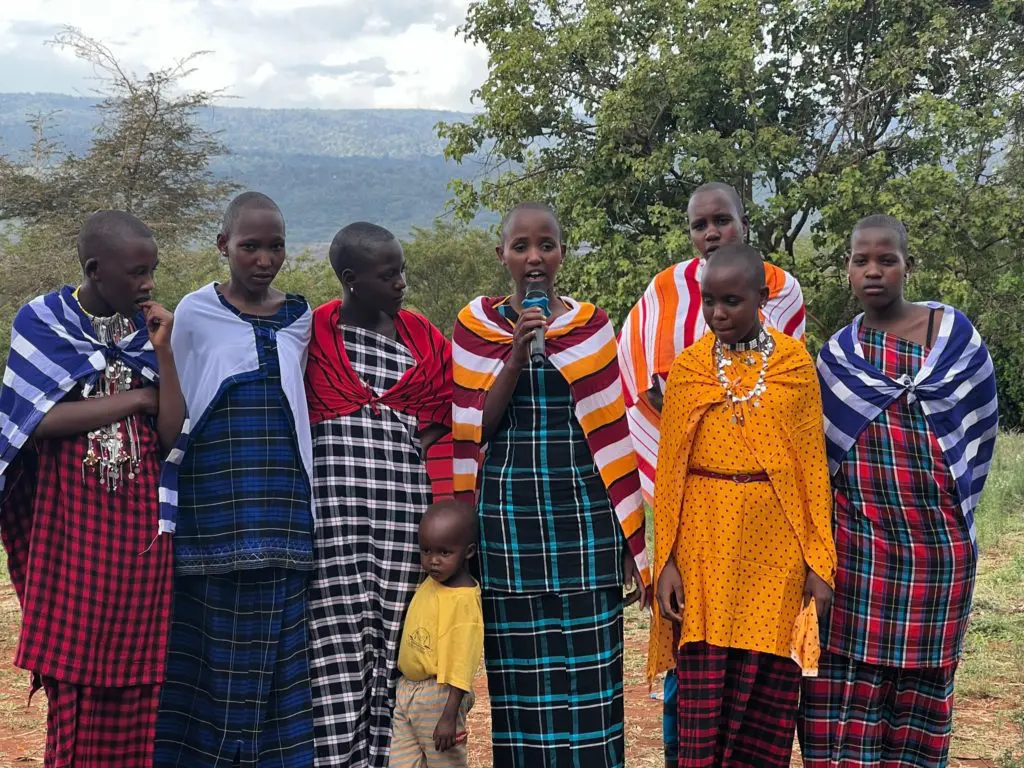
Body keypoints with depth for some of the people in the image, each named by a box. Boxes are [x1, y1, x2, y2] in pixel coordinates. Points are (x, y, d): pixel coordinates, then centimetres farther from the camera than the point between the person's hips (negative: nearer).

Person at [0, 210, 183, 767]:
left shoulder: (152, 329, 5)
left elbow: (172, 435, -2)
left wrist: (163, 351, -11)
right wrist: (136, 397, -9)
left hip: (139, 524, 2)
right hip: (68, 520, -2)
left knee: (136, 673, 1)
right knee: (70, 668, 0)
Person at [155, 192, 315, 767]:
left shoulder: (301, 320, 9)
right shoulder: (196, 313, 2)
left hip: (282, 505, 2)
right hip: (213, 499, -2)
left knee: (279, 641, 2)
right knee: (211, 635, 1)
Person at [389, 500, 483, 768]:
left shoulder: (464, 599, -23)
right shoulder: (431, 581, 0)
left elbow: (460, 666, -23)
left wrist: (449, 716, -23)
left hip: (439, 696, -8)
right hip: (407, 690, 8)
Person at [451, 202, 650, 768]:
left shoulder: (592, 325, 7)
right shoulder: (477, 324, 6)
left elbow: (613, 433, 5)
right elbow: (476, 427, -1)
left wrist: (631, 537, 1)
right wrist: (517, 354, -13)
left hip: (582, 509, 0)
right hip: (509, 513, 0)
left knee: (588, 666, -1)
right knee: (520, 670, 4)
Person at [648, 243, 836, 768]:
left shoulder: (795, 365, 2)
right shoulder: (686, 369, 3)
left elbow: (813, 465, 3)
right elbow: (669, 470, 3)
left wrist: (818, 562, -1)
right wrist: (665, 562, -3)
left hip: (775, 547, 0)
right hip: (704, 548, 0)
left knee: (768, 691, 4)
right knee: (703, 696, 1)